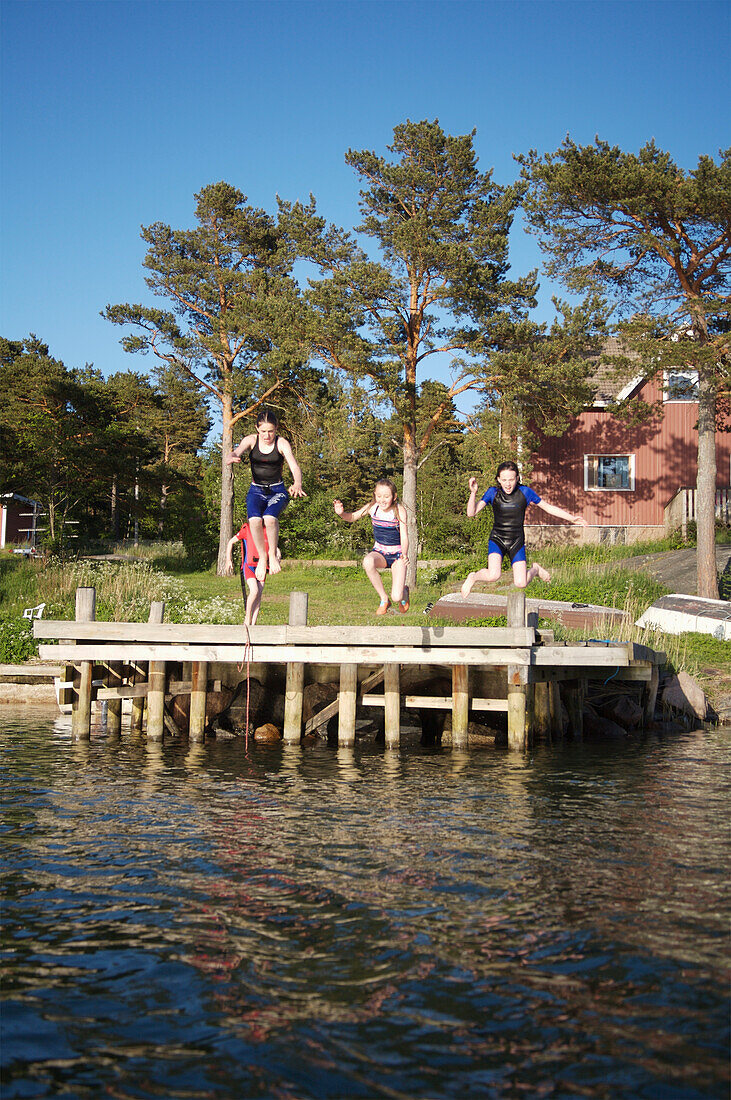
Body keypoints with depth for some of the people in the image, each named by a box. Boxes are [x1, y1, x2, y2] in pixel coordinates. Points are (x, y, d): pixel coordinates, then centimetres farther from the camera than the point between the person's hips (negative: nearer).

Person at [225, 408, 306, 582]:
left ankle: (273, 554, -9)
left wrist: (297, 484, -42)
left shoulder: (281, 443, -7)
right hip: (256, 491, 2)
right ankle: (262, 557, -10)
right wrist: (231, 458, -47)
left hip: (277, 491, -1)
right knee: (255, 520, -31)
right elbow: (236, 452, -19)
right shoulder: (251, 440, -1)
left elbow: (295, 467, -19)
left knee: (270, 518, -34)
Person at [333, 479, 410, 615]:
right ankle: (384, 600, -14)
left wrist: (404, 555, -38)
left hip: (397, 554, -3)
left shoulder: (399, 510, -16)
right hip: (379, 552, 3)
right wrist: (341, 513, -17)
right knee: (368, 562, -37)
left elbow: (404, 536, -18)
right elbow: (352, 517, 6)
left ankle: (403, 592, 25)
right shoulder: (372, 507, -8)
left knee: (397, 597, -19)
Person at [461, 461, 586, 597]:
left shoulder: (525, 492, -5)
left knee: (520, 584, -9)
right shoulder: (493, 493, -6)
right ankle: (473, 577, 7)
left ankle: (535, 569, 25)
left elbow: (548, 507, 7)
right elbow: (471, 513, -12)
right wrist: (473, 493, -27)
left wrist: (572, 518, 8)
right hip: (497, 540, -1)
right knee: (493, 576, -27)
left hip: (517, 542, 1)